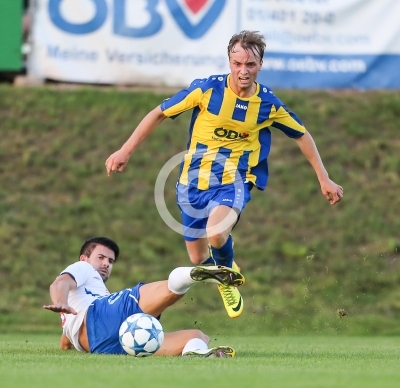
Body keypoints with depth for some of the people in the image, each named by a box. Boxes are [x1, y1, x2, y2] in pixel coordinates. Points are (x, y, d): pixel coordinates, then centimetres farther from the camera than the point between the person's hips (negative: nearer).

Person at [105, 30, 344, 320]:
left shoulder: (269, 104, -6)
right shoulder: (206, 89, -11)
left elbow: (302, 135, 10)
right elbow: (159, 114, -3)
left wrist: (324, 180, 10)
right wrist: (126, 151, -5)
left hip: (235, 181, -2)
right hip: (194, 181, 2)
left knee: (216, 234, -33)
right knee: (199, 259, 7)